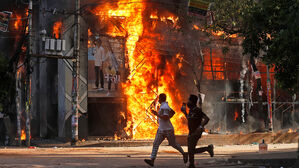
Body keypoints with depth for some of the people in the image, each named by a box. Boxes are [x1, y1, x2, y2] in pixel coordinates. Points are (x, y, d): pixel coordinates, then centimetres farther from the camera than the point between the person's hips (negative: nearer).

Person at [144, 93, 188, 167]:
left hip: (168, 130, -9)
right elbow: (173, 112, 24)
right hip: (161, 129, 9)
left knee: (173, 144, 7)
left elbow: (166, 118, -27)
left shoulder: (165, 107, -19)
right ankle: (152, 160, -12)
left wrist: (157, 114, -24)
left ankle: (184, 154, 30)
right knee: (156, 143, -5)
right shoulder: (164, 106, 11)